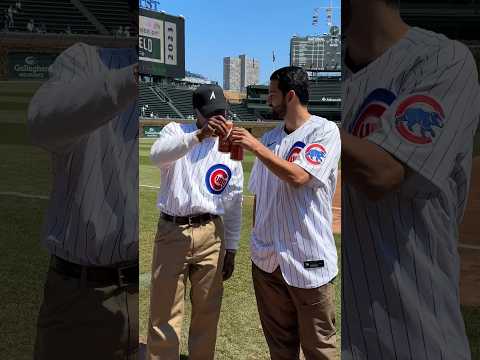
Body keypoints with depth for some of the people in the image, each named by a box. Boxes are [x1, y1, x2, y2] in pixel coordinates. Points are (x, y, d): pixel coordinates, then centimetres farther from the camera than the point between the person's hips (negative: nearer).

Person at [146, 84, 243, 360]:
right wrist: (199, 135, -36)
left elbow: (233, 203, 10)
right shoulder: (176, 131, 1)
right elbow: (157, 156, -24)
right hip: (171, 231, -2)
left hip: (211, 234, 2)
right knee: (164, 310, 5)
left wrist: (231, 248, 8)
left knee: (207, 311, 12)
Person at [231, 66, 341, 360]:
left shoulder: (325, 131, -7)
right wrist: (258, 241, 15)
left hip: (308, 261, -6)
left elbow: (298, 177, -22)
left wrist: (256, 147, -16)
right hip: (267, 259, 6)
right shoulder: (269, 138, 11)